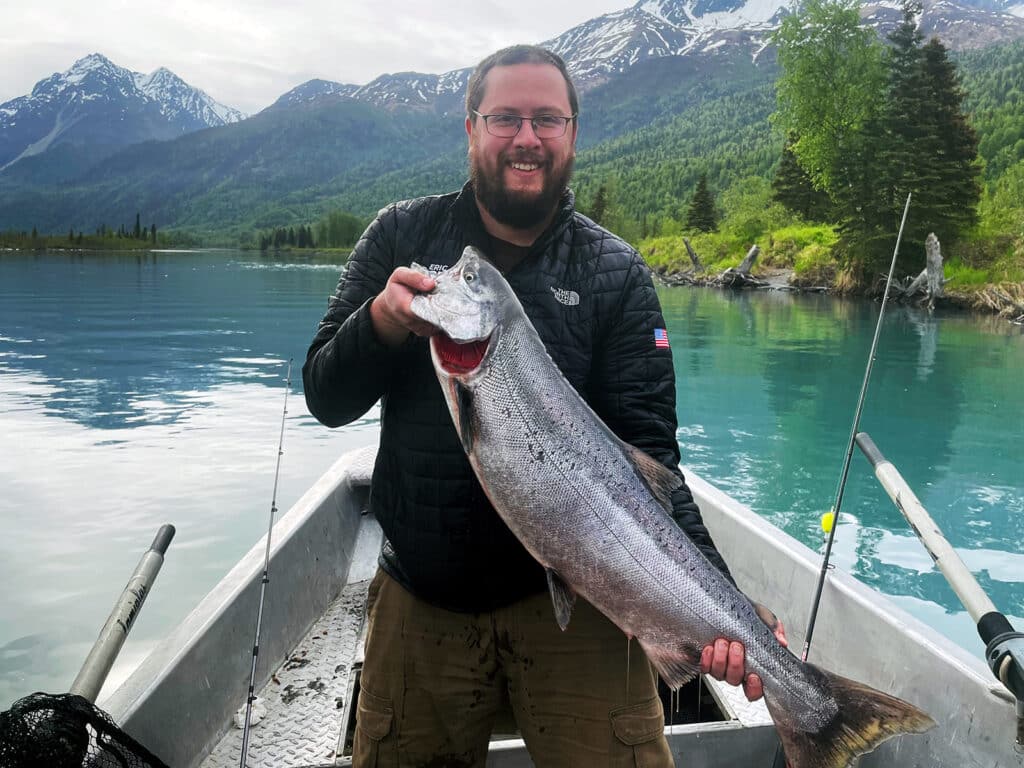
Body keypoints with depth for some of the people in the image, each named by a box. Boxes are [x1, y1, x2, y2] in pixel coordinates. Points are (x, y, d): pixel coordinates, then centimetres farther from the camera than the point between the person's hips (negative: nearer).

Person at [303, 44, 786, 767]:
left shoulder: (615, 272, -4)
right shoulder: (402, 236, 0)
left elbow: (648, 453, -9)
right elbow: (325, 398, -2)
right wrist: (382, 322, -23)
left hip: (571, 596, -1)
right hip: (420, 596, 2)